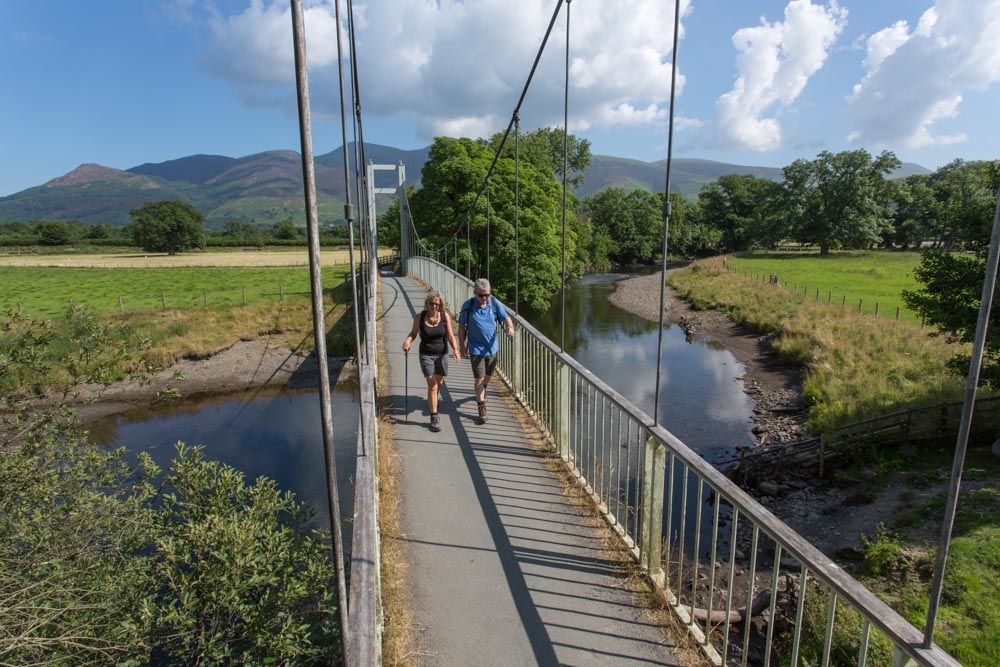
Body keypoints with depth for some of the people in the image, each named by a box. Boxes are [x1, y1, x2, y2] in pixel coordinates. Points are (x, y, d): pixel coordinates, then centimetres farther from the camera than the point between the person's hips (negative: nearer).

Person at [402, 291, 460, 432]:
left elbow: (450, 335, -6)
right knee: (432, 386, -6)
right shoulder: (420, 317, -12)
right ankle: (434, 417, 3)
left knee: (439, 383, 19)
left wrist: (455, 349, -20)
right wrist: (408, 341, -21)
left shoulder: (445, 316, -10)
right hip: (426, 355, -2)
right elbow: (413, 333, -1)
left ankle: (432, 401, 51)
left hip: (442, 354, 2)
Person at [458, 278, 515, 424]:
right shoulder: (468, 306, -12)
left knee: (488, 375, 23)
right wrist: (462, 344, -1)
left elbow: (506, 318, -9)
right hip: (476, 349, -3)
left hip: (492, 347, 4)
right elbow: (462, 326, -3)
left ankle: (482, 390, 54)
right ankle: (481, 407, 5)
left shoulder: (495, 304, -7)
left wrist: (510, 327, -31)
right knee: (479, 379, -6)